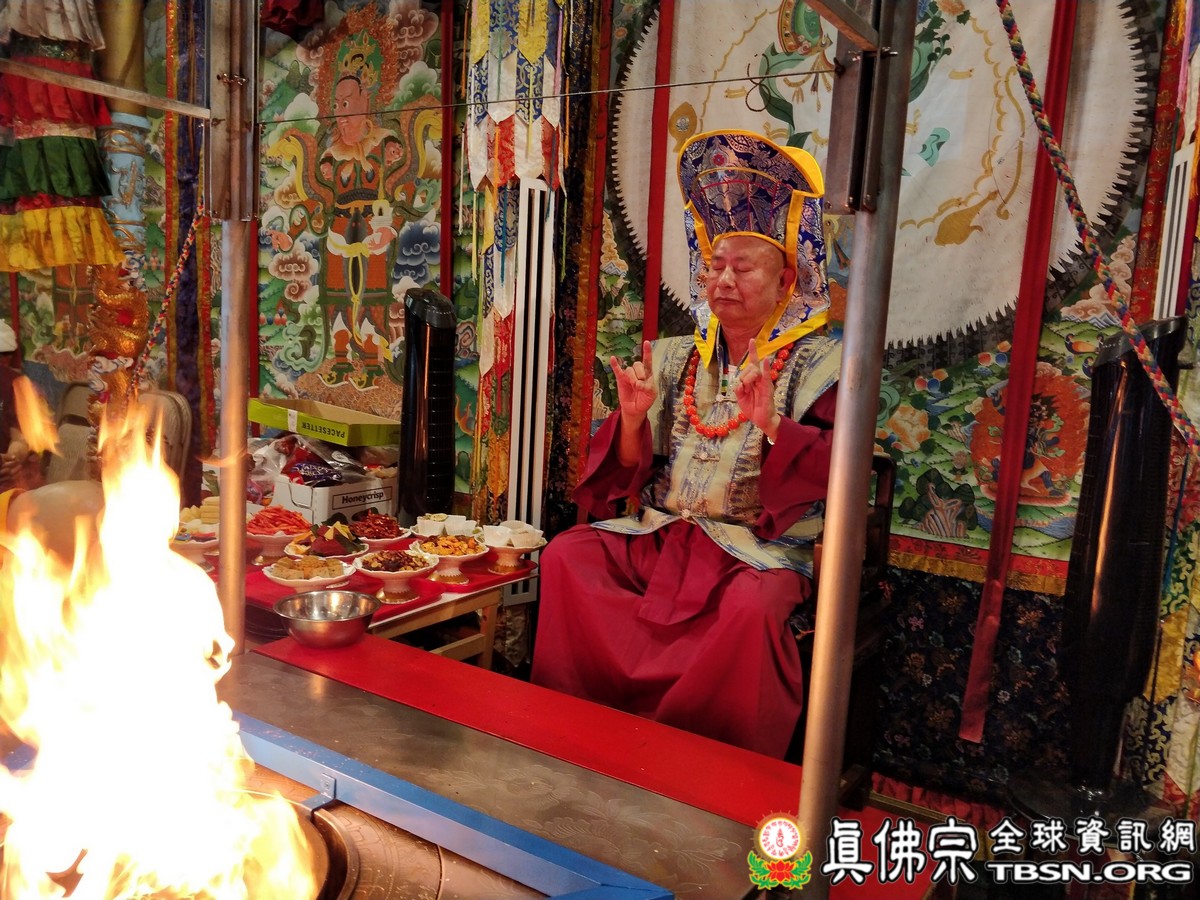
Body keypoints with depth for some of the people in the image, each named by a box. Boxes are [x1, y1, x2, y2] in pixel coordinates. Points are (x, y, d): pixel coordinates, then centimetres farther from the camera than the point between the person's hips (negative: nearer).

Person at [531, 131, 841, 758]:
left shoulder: (817, 363, 2)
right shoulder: (677, 359, 13)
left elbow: (828, 468, -11)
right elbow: (634, 471, 9)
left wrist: (767, 424, -27)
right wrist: (633, 417, -11)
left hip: (760, 547, -4)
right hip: (661, 534, 4)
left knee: (751, 607, -35)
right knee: (565, 555, -18)